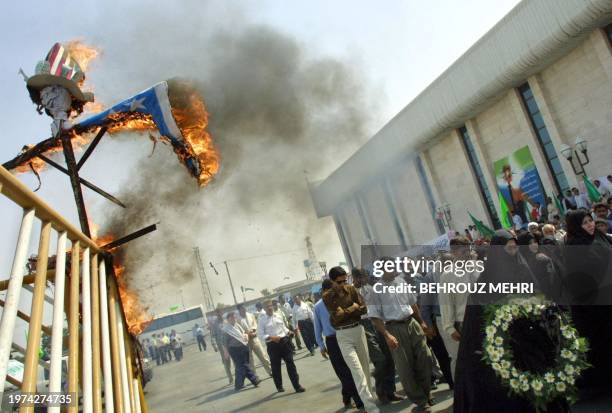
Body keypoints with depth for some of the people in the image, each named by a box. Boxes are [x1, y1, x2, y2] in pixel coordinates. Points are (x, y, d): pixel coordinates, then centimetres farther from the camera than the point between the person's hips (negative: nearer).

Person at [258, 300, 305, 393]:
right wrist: (271, 337, -22)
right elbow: (260, 335, -9)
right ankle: (279, 387, 32)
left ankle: (297, 386, 6)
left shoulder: (278, 316, 9)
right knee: (276, 367, 11)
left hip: (284, 342, 3)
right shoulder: (261, 320, -6)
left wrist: (289, 332, 1)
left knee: (290, 363, 0)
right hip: (272, 345, -3)